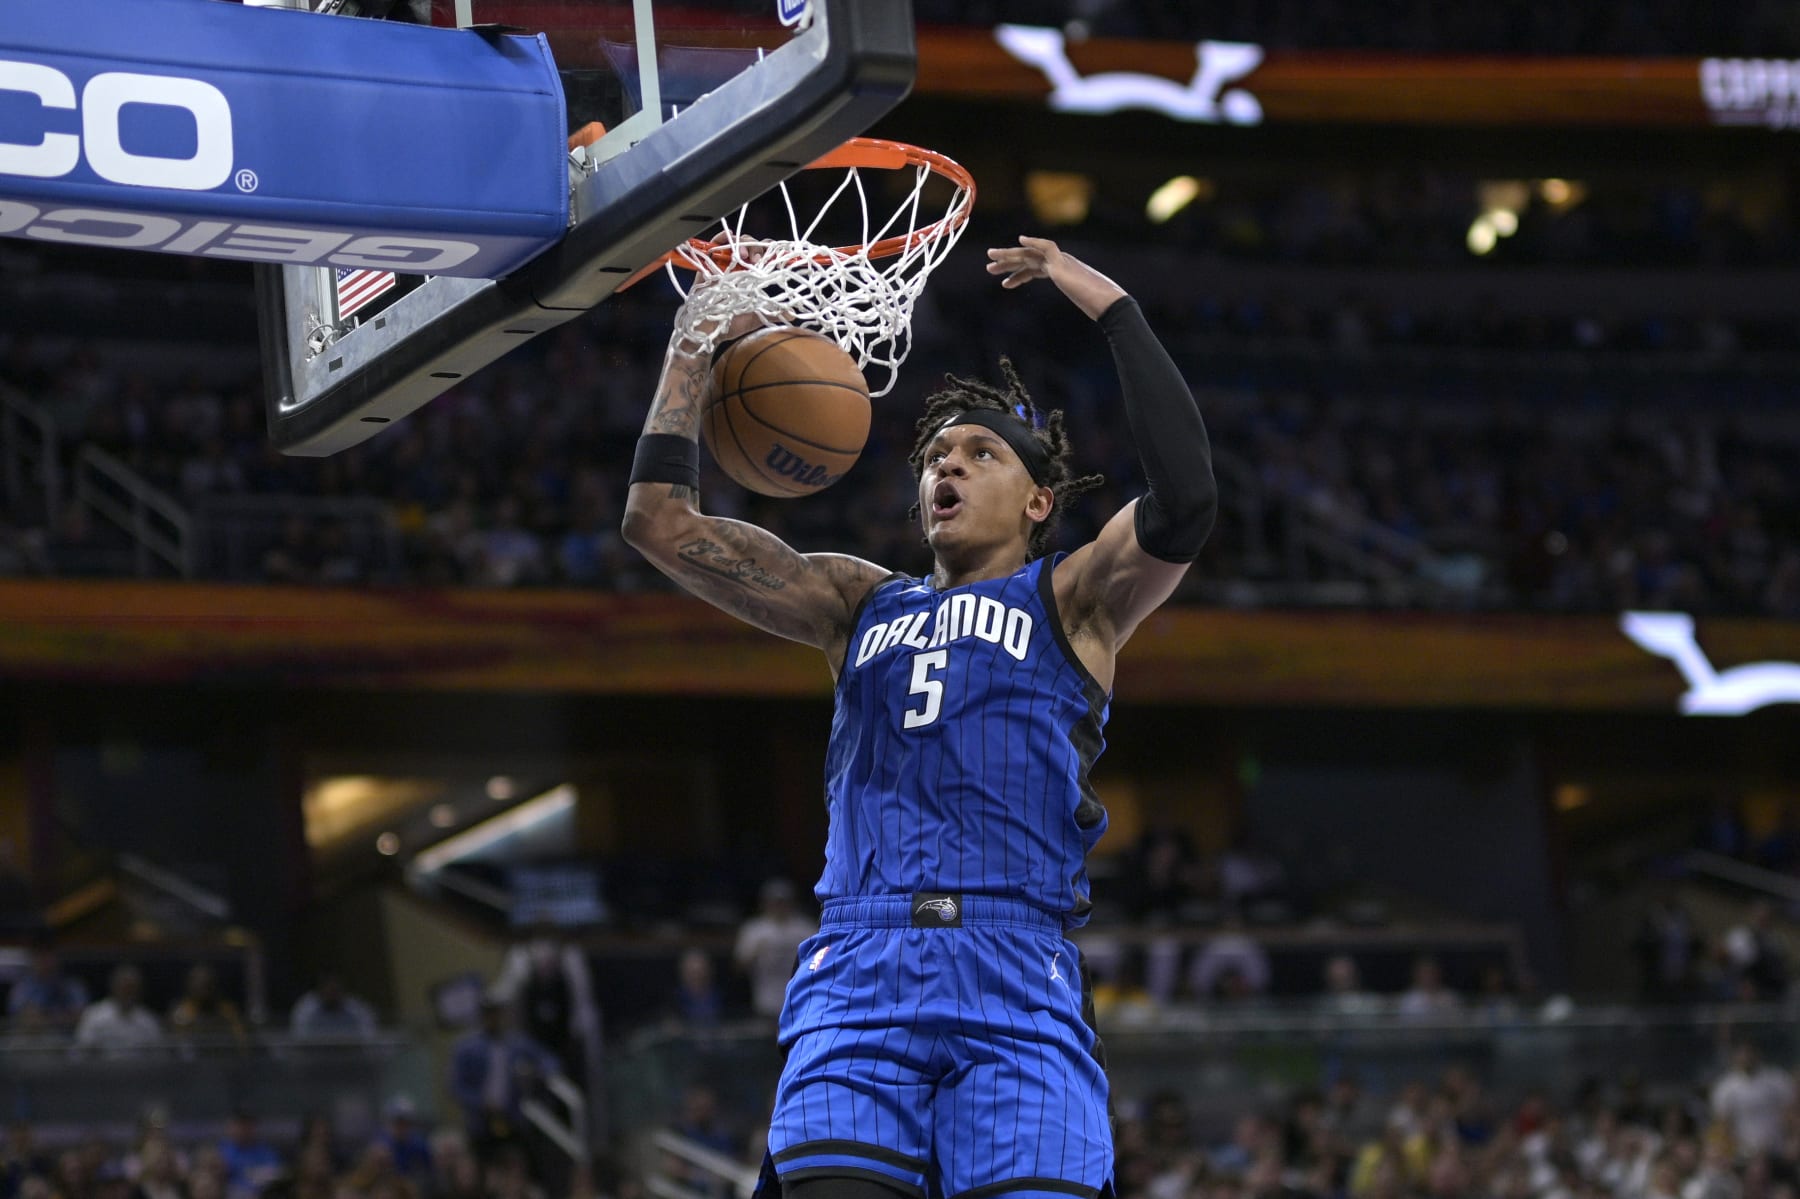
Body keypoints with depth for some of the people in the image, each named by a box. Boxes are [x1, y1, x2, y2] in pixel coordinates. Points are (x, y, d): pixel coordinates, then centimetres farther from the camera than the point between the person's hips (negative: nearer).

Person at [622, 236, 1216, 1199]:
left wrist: (1114, 309, -3)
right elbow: (661, 521, 21)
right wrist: (694, 343, 19)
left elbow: (1183, 504, -6)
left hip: (1016, 984, -2)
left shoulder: (1069, 601, 15)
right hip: (856, 978, 3)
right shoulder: (861, 603, 25)